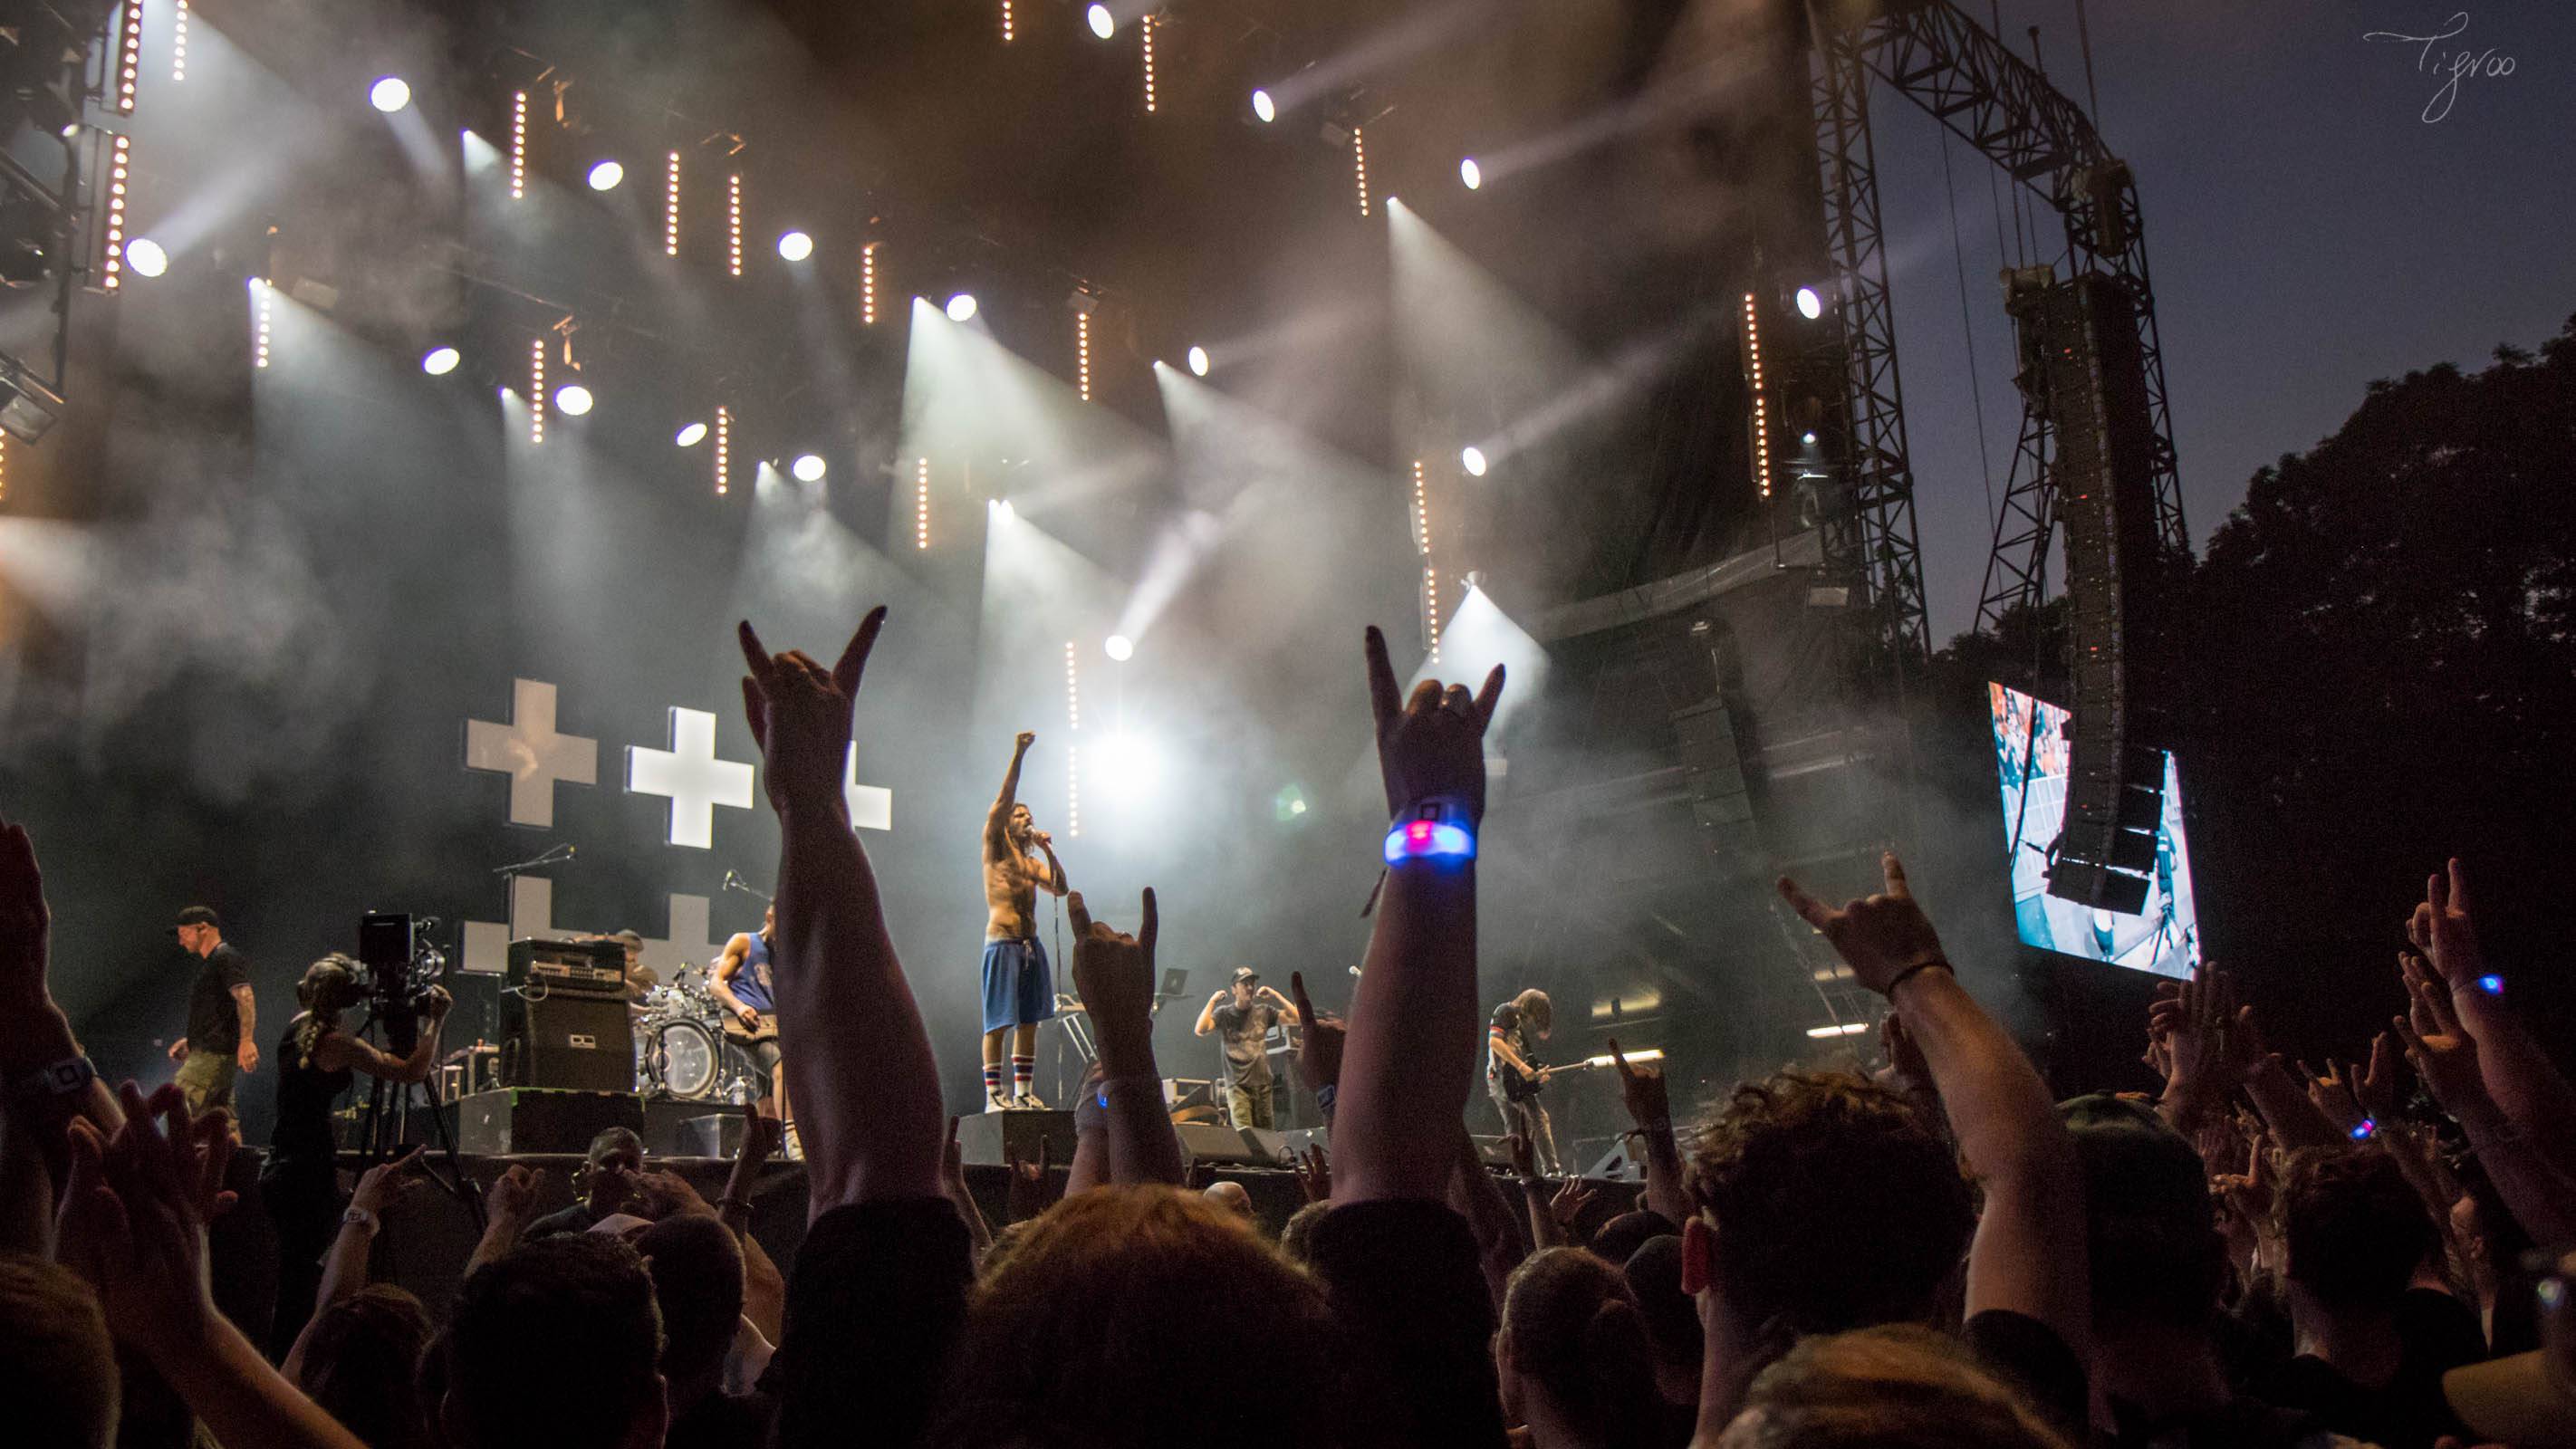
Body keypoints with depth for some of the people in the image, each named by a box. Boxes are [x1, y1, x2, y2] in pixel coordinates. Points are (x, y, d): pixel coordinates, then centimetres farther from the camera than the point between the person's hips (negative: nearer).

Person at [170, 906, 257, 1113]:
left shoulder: (226, 958, -8)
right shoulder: (208, 963, 24)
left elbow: (244, 998, -22)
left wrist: (246, 1041, -32)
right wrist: (190, 1041, 26)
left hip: (215, 1054, -10)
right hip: (207, 1052, 10)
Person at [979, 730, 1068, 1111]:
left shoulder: (1033, 862, 21)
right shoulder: (995, 847, 4)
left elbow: (1060, 889, 8)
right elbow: (1002, 801, -9)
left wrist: (1048, 851, 0)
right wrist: (1017, 756, -14)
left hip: (1031, 944, 6)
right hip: (1002, 942, -6)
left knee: (1029, 1021, 5)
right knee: (998, 1022, -8)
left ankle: (1023, 1091, 10)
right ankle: (994, 1094, -7)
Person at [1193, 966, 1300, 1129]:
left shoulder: (1264, 1012, 10)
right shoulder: (1225, 1013, 2)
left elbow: (1295, 1019, 3)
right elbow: (1200, 1030, -14)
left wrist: (1276, 996, 1)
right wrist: (1212, 1001, -8)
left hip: (1263, 1085, 4)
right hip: (1238, 1086, -4)